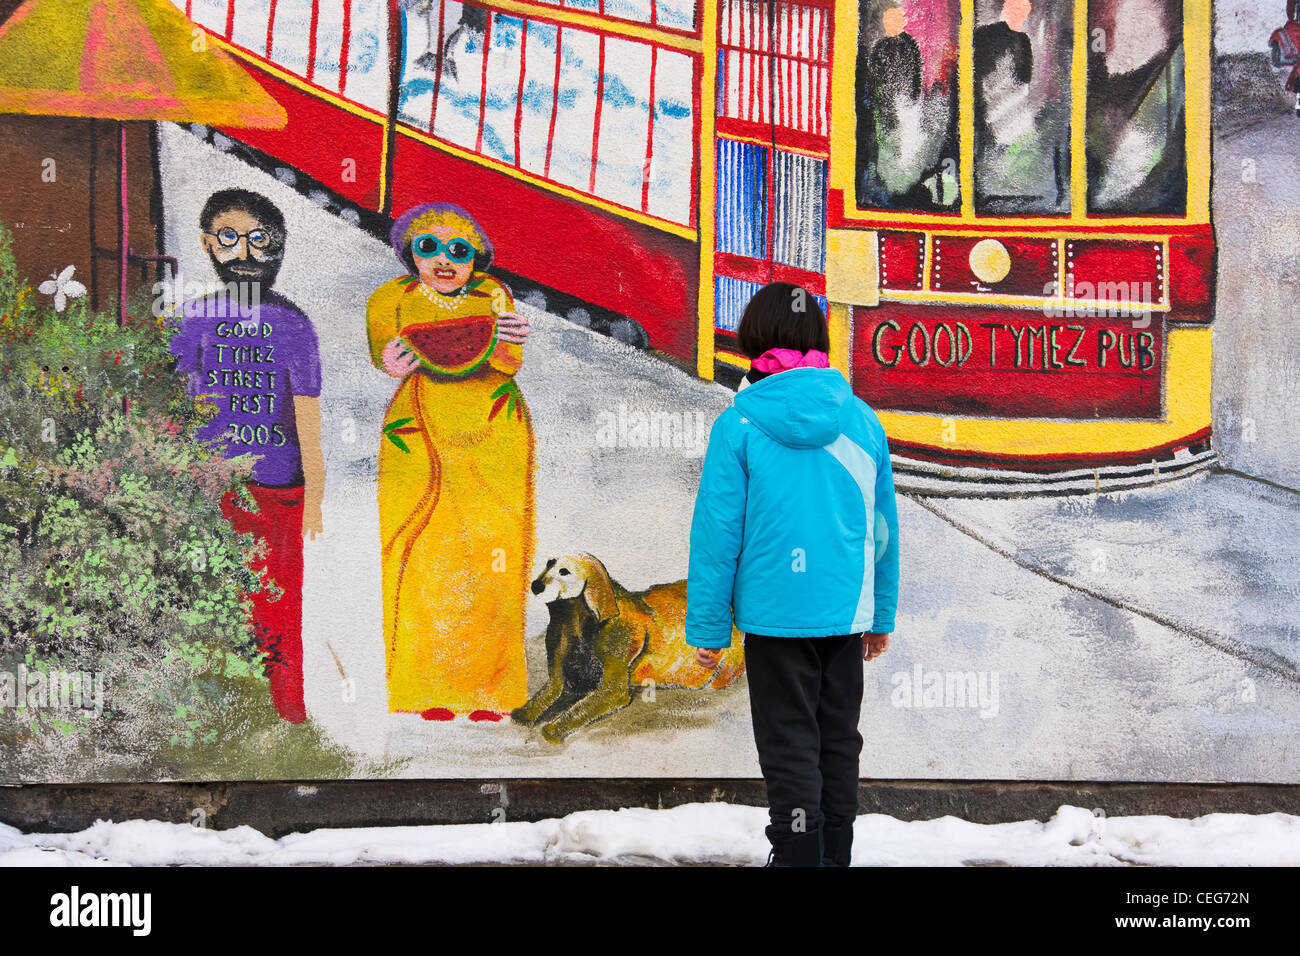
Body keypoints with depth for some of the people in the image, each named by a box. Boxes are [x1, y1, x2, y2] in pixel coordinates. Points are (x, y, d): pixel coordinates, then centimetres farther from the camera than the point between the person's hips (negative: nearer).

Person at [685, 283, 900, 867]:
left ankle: (797, 856, 8)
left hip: (774, 614, -4)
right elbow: (884, 528, 8)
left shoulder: (739, 425, -10)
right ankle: (835, 854, 25)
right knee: (839, 742, 15)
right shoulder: (862, 421, 2)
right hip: (847, 611, 4)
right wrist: (880, 615, 18)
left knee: (790, 749, 3)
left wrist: (708, 627, -1)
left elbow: (718, 533, -9)